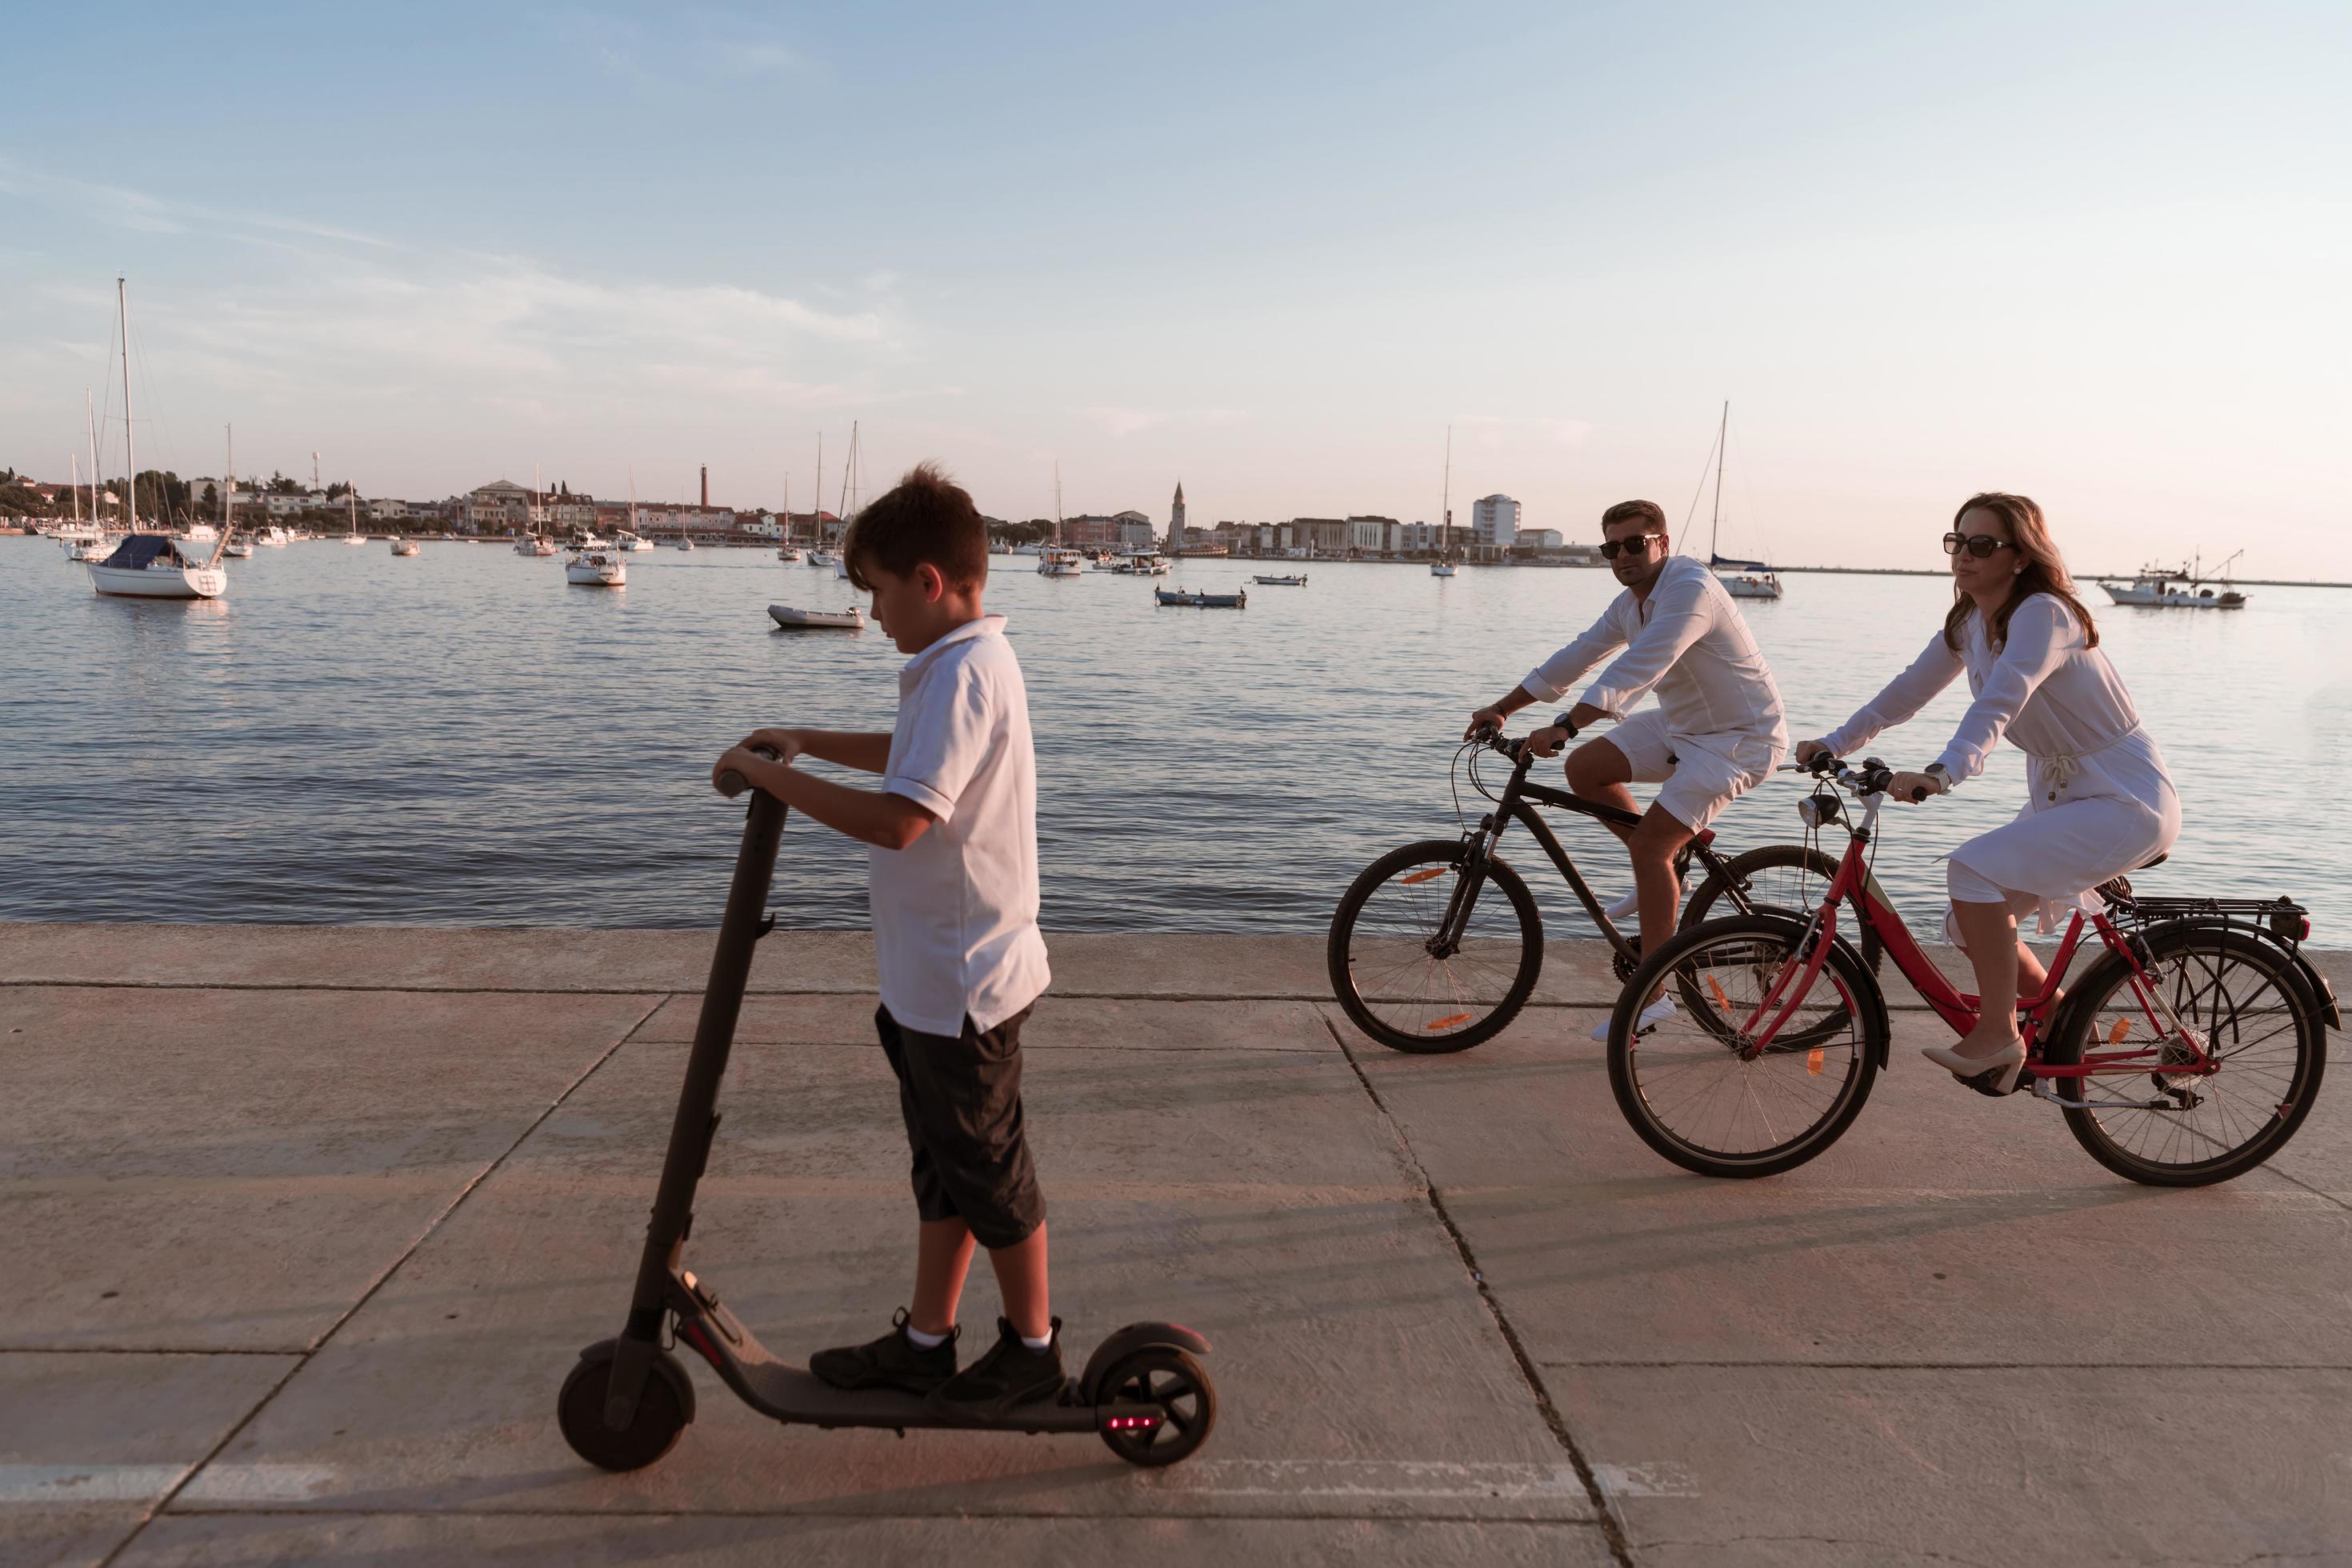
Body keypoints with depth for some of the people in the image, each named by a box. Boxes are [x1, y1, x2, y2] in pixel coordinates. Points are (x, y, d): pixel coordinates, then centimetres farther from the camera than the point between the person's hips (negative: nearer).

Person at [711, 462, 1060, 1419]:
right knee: (941, 1161, 19)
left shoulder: (962, 673, -22)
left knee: (988, 1169, 6)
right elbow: (915, 756, 29)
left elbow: (897, 819, -31)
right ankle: (926, 1341, 33)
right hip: (935, 976, 10)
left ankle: (1034, 1347, 25)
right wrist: (810, 742, 20)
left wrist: (771, 775, -21)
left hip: (962, 981, -10)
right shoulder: (971, 661, 11)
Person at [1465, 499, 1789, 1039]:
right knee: (1585, 768, -2)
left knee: (1648, 843, -18)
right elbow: (1574, 658, 10)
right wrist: (1502, 709, 6)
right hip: (1681, 725, 9)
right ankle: (1664, 873, 15)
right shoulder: (1630, 604, 4)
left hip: (1739, 739, -9)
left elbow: (1634, 671, -36)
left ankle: (1651, 994, -10)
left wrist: (1563, 727, -42)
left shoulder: (1690, 590, -25)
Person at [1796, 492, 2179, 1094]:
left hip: (2126, 801, -9)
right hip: (2061, 795, 9)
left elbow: (2000, 701, -38)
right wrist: (1836, 743, -1)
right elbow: (1910, 687, 8)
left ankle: (1998, 1032, -14)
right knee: (1970, 922, 6)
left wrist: (1943, 773, -52)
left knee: (1973, 868, -26)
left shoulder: (2043, 614, -22)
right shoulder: (1970, 621, 4)